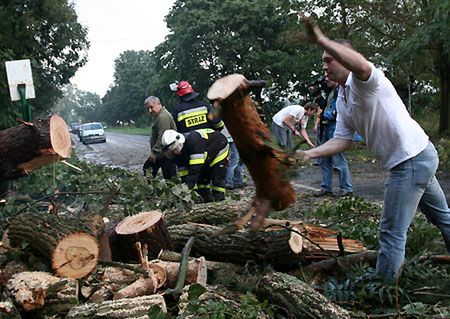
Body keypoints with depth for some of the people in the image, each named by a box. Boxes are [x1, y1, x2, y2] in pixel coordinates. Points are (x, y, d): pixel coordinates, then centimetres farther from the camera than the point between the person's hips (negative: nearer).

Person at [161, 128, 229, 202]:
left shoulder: (193, 141, -41)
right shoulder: (178, 154, -15)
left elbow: (195, 168, -44)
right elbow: (183, 173, -12)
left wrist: (189, 185, -46)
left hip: (220, 149, -8)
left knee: (217, 179, -14)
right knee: (202, 178, 4)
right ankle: (205, 200, 11)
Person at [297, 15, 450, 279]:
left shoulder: (364, 82, -16)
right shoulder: (342, 100, 12)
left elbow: (361, 65, -42)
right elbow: (343, 140, 8)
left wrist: (322, 40, -47)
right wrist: (310, 154, -5)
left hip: (411, 160, -11)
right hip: (420, 158, 11)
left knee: (392, 232, -5)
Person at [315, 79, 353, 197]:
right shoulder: (331, 91, 17)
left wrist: (325, 115, -11)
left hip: (335, 127, -10)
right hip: (327, 127, 10)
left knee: (338, 159, -7)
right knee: (323, 159, 12)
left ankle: (347, 188, 2)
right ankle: (326, 187, 20)